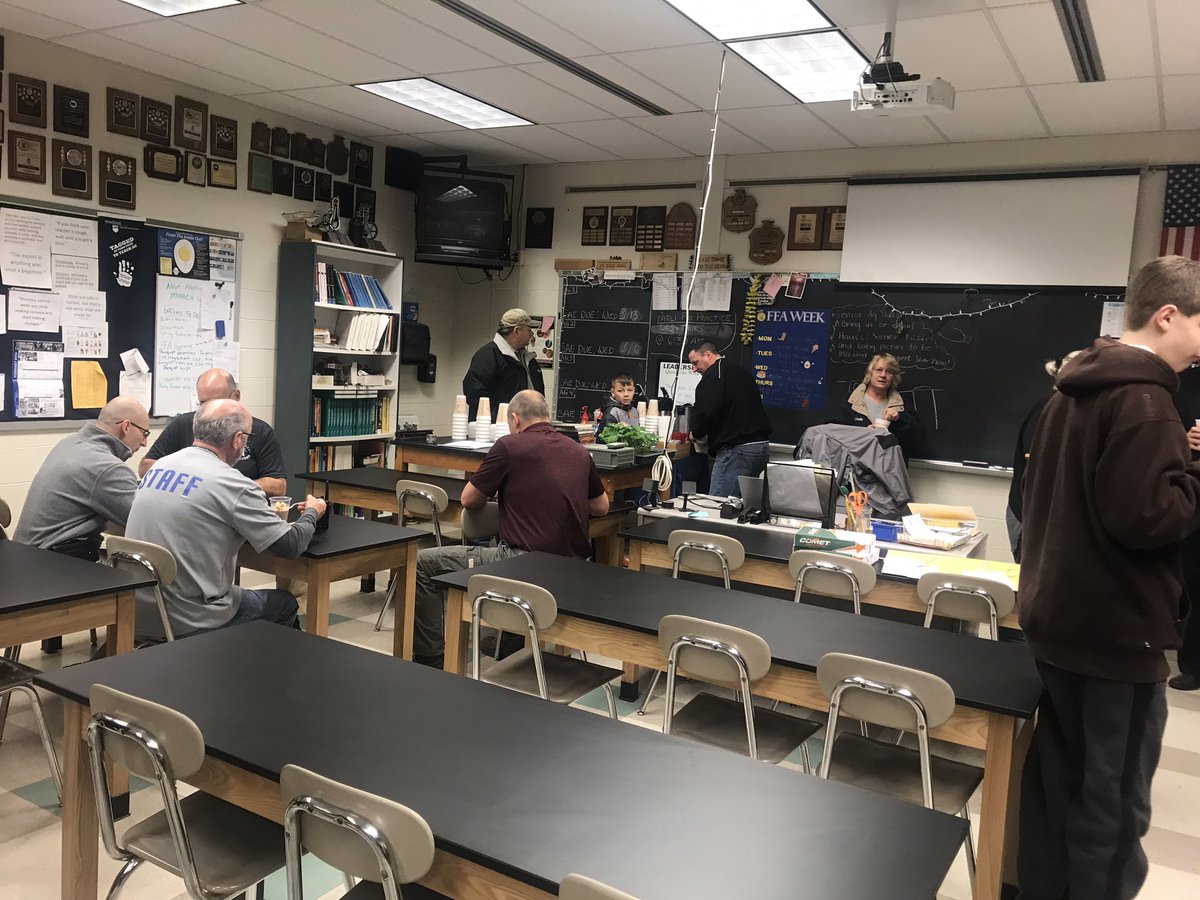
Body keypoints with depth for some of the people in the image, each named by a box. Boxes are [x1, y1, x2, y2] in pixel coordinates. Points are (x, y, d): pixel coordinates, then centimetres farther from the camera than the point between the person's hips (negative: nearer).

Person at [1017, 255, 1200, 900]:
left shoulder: (1074, 389, 13)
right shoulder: (1142, 398, -18)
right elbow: (1148, 516, -24)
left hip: (1056, 619, 9)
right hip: (1116, 630, -9)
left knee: (1056, 778, 19)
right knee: (1114, 801, 3)